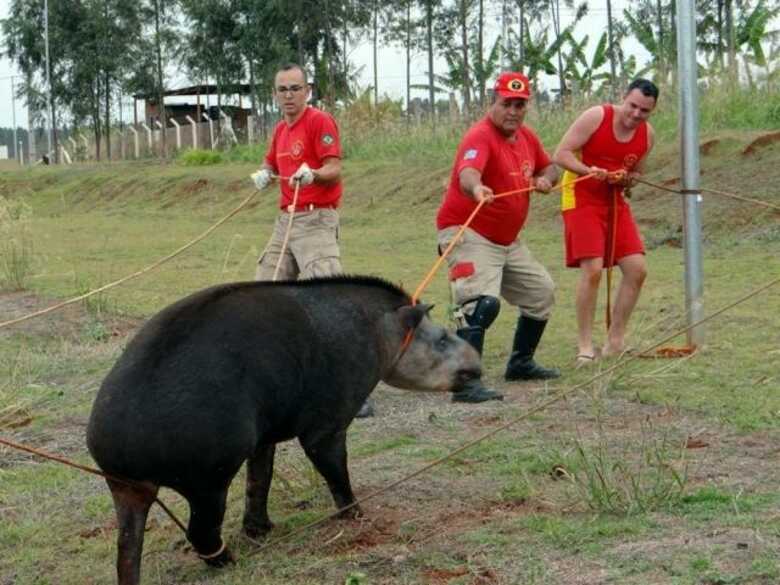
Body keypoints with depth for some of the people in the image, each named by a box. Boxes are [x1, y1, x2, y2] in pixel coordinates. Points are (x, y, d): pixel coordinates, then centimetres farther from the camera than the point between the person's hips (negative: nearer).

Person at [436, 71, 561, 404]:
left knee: (541, 292, 22)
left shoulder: (526, 136, 6)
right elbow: (467, 172, -42)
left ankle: (521, 364, 39)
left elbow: (549, 166, 23)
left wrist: (545, 179, -2)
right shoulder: (480, 136, -21)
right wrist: (476, 188, -66)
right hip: (469, 234, -9)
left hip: (508, 240, 10)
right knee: (483, 302, -28)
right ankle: (465, 383, -31)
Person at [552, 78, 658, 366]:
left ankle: (615, 341, 12)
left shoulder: (647, 134, 1)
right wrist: (588, 170, -32)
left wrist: (625, 178, -10)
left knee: (637, 269, -1)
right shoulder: (596, 117, -15)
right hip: (582, 199, -6)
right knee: (592, 269, -18)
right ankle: (585, 347, -7)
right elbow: (561, 154, -16)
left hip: (616, 202, 6)